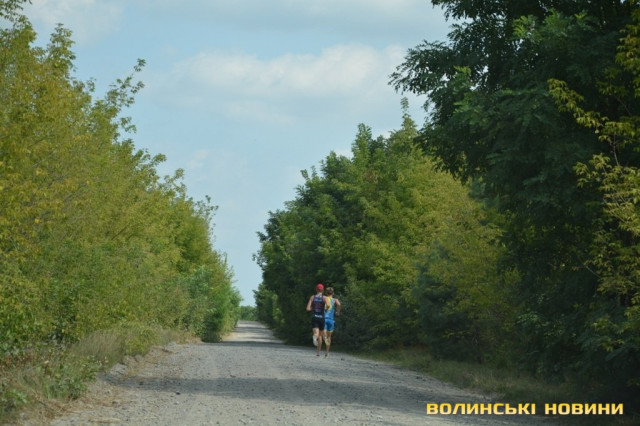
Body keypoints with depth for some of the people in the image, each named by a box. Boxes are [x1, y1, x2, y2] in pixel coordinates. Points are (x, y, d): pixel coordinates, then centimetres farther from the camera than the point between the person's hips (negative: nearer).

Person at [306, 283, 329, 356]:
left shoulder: (312, 297, 5)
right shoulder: (324, 297, 0)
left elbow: (308, 308, -2)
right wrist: (325, 309, 1)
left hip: (314, 317, 0)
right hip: (321, 317, 0)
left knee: (316, 333, -12)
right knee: (320, 335, 16)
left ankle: (315, 336, -51)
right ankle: (318, 352, 22)